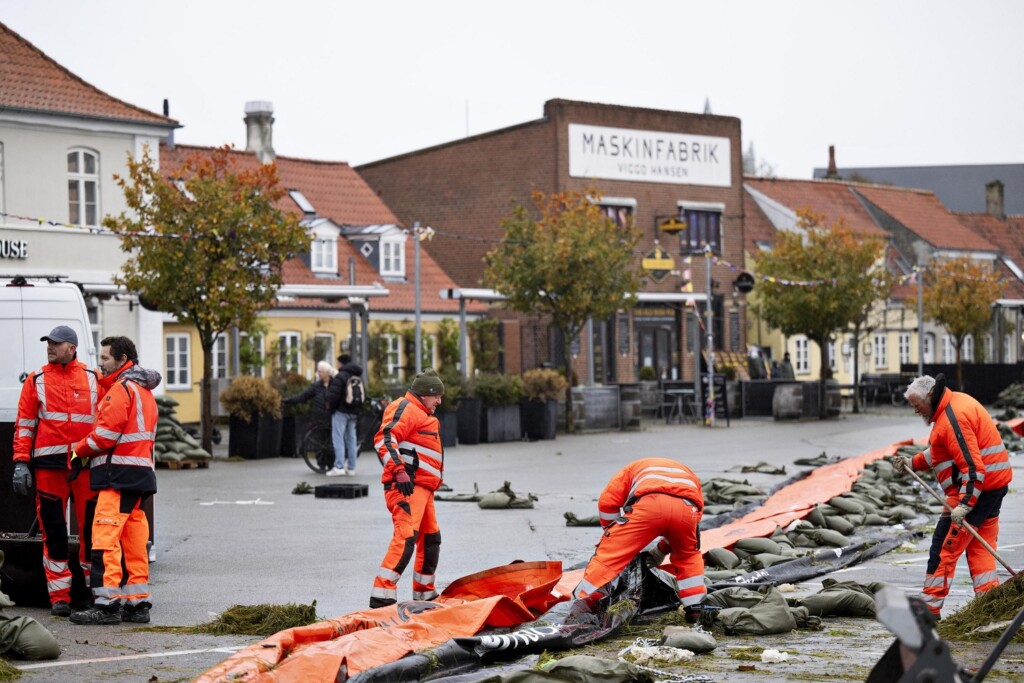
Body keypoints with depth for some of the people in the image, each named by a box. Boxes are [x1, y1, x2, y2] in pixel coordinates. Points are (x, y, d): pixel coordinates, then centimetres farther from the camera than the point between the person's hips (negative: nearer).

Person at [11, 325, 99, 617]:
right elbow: (24, 423, 7)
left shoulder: (93, 379, 10)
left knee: (91, 527, 3)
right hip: (49, 464, 0)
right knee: (53, 530, 1)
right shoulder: (36, 381, 8)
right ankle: (59, 596, 7)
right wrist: (20, 462, -2)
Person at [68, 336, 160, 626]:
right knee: (134, 542, 10)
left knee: (105, 538, -11)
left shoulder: (121, 388, -10)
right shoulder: (144, 390, 22)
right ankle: (137, 604, 12)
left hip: (120, 474, -10)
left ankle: (107, 604, -15)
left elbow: (107, 432, -16)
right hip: (140, 472, 10)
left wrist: (79, 452, 0)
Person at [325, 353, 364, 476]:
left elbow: (333, 395, -19)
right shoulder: (358, 377, 15)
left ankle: (339, 467, -13)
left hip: (341, 411, -8)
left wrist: (330, 407, -4)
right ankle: (351, 468, 11)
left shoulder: (340, 376, -12)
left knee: (338, 438, -6)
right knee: (351, 439, 11)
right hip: (354, 413, 8)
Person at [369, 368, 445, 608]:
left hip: (422, 489, 11)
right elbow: (384, 439, -20)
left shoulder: (423, 415, 28)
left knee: (431, 538, 17)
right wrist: (399, 471, -27)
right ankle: (382, 593, -26)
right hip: (407, 486, -11)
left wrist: (434, 482, 31)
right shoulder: (405, 408, -6)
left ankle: (424, 593, 29)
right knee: (406, 536, -21)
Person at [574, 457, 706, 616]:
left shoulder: (634, 468, 40)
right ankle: (695, 609, 25)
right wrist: (662, 549, 43)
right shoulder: (688, 474, 46)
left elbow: (607, 501, 23)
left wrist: (613, 532, 35)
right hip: (688, 507, 3)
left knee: (610, 553, 5)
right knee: (688, 556, 31)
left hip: (649, 504, -3)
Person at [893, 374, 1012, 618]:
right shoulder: (956, 403, 14)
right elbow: (944, 452, 24)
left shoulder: (953, 418, -20)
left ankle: (929, 608, 2)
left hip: (974, 488, -11)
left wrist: (964, 504, -28)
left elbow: (973, 467, -26)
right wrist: (913, 462, 16)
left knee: (944, 546, -3)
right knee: (980, 548, 12)